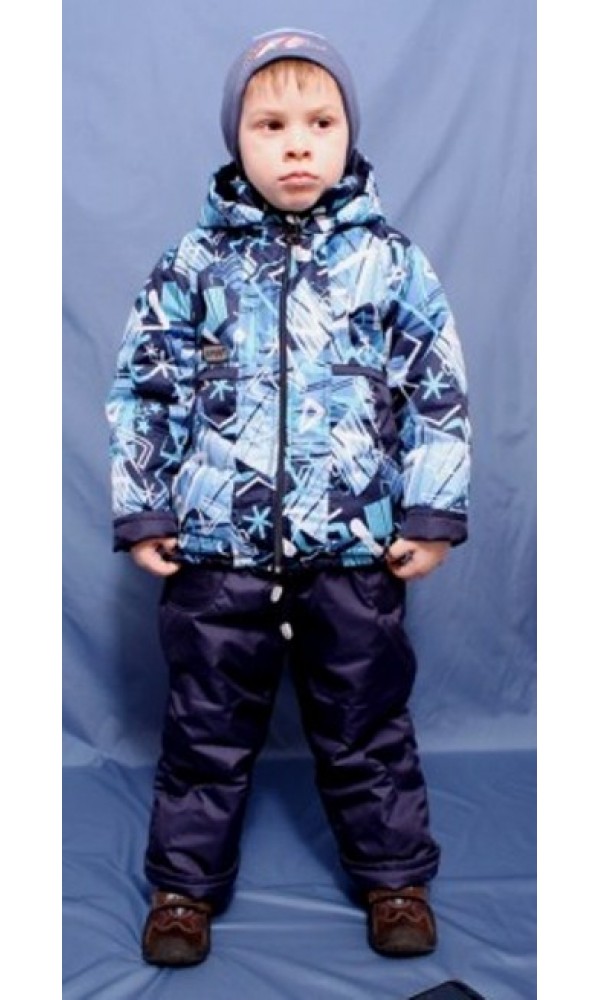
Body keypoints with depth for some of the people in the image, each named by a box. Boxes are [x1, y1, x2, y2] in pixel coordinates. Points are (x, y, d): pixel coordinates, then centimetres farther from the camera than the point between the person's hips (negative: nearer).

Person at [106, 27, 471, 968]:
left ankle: (394, 875, 33)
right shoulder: (194, 263, 1)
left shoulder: (391, 261, 1)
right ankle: (186, 882, 31)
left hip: (356, 547, 0)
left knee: (367, 723, 14)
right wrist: (142, 513, 1)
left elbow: (439, 395, 3)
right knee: (208, 724, 13)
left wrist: (432, 515, -2)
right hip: (217, 547, 1)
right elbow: (144, 390, 4)